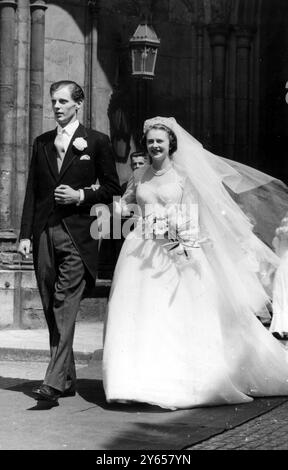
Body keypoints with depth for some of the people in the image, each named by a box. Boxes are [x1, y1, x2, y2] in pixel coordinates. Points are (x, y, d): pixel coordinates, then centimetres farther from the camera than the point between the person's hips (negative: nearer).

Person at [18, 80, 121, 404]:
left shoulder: (96, 142, 3)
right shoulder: (41, 143, 15)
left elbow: (112, 188, 5)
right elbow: (32, 191, 13)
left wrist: (82, 195, -11)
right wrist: (25, 234, 6)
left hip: (76, 235, -5)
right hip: (44, 233, 5)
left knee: (65, 308, -13)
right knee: (50, 310, 7)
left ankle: (54, 381, -17)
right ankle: (67, 380, 17)